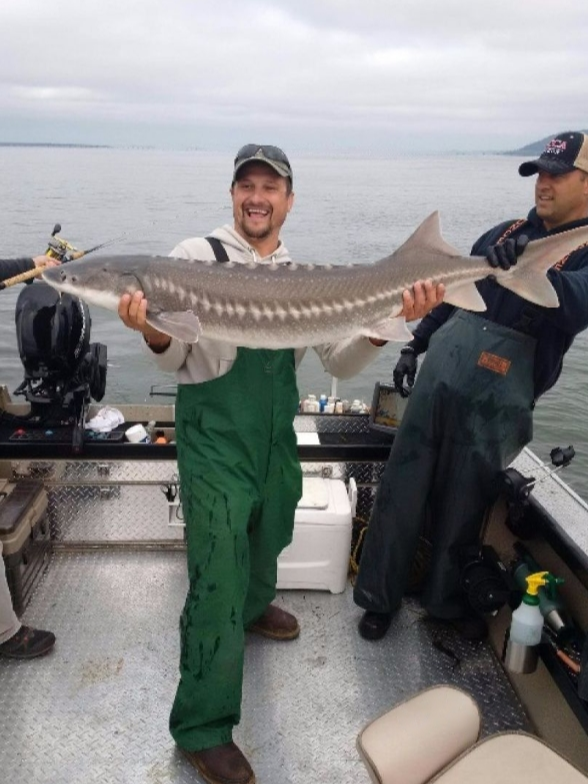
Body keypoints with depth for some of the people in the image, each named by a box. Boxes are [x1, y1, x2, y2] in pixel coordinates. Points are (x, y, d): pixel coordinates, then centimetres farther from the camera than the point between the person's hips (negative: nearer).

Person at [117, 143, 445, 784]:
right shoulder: (198, 256, -9)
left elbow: (340, 364, 2)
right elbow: (174, 361, -9)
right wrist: (153, 331, -32)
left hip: (276, 442, 5)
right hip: (214, 443, -5)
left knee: (266, 544, 26)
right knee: (217, 583, -3)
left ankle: (254, 608, 58)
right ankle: (202, 730, 16)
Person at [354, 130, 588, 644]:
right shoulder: (506, 233, 13)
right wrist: (415, 345, 18)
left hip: (497, 397, -4)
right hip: (440, 371, 4)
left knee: (464, 503, 9)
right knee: (402, 487, 5)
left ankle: (447, 599, 32)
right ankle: (379, 595, 20)